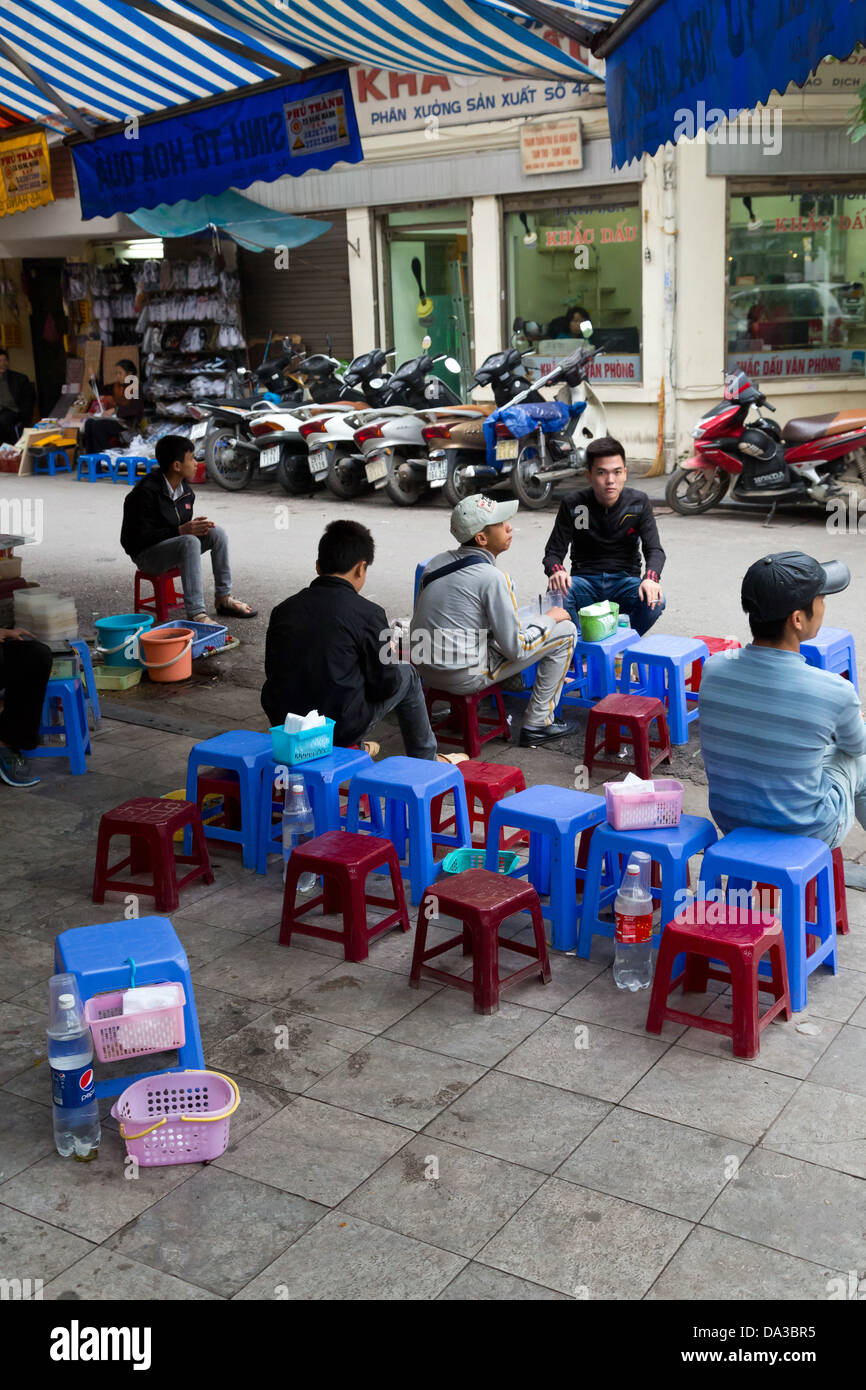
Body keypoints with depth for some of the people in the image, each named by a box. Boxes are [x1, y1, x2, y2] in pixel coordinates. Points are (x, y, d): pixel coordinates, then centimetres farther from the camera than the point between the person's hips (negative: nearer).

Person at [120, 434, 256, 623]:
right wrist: (180, 531, -31)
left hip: (175, 544, 8)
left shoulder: (184, 489, 4)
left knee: (217, 532, -11)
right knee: (190, 542, -35)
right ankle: (196, 613, -40)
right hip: (146, 554, -8)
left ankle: (223, 599, -6)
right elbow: (141, 537, -24)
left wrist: (195, 527, -10)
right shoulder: (145, 492, -22)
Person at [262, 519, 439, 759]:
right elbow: (385, 684, -7)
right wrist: (389, 656, 15)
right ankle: (424, 762, 33)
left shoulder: (284, 609, 1)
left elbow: (272, 671, 10)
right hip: (340, 728, -5)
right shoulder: (368, 614, -12)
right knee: (407, 675, 19)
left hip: (284, 724, 6)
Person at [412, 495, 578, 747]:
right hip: (465, 677, -8)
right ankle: (538, 724, 6)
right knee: (565, 632, 0)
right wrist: (549, 618, 3)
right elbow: (515, 649, -15)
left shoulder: (437, 562, 4)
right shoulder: (492, 578, -18)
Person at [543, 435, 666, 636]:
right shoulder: (572, 504, -4)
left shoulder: (639, 503, -1)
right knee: (557, 594, -34)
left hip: (624, 581, 1)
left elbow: (654, 550, -6)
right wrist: (556, 571, -30)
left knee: (654, 601, -31)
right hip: (585, 581, -1)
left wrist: (650, 578, -31)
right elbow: (553, 552, -3)